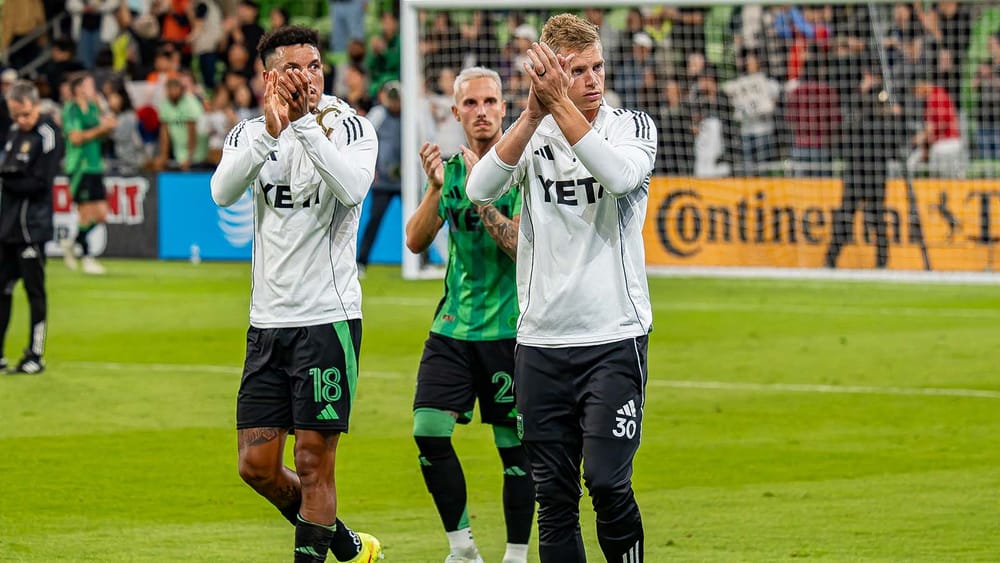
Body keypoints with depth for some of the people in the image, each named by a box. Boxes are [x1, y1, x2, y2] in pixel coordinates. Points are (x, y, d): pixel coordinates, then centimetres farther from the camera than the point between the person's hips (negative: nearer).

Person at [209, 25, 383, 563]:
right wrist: (271, 131, -28)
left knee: (313, 463, -5)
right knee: (257, 466, 6)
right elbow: (223, 192, -16)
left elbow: (351, 187, -26)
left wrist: (305, 122, -29)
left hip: (328, 317, -5)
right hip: (268, 321, 5)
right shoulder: (250, 132, 6)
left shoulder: (349, 127, -5)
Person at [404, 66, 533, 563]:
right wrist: (436, 188, -13)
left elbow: (523, 246, -17)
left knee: (514, 445, -1)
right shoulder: (451, 166, 9)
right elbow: (415, 241, 1)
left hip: (509, 330, -4)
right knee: (429, 432, -6)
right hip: (453, 328, 4)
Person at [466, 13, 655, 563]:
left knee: (607, 481, -13)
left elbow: (619, 174, -22)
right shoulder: (530, 134, 6)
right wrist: (535, 111, -23)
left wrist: (561, 104, -25)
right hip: (541, 339, 2)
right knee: (553, 496, 4)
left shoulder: (632, 125, 1)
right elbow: (480, 188, -14)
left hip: (615, 337, -2)